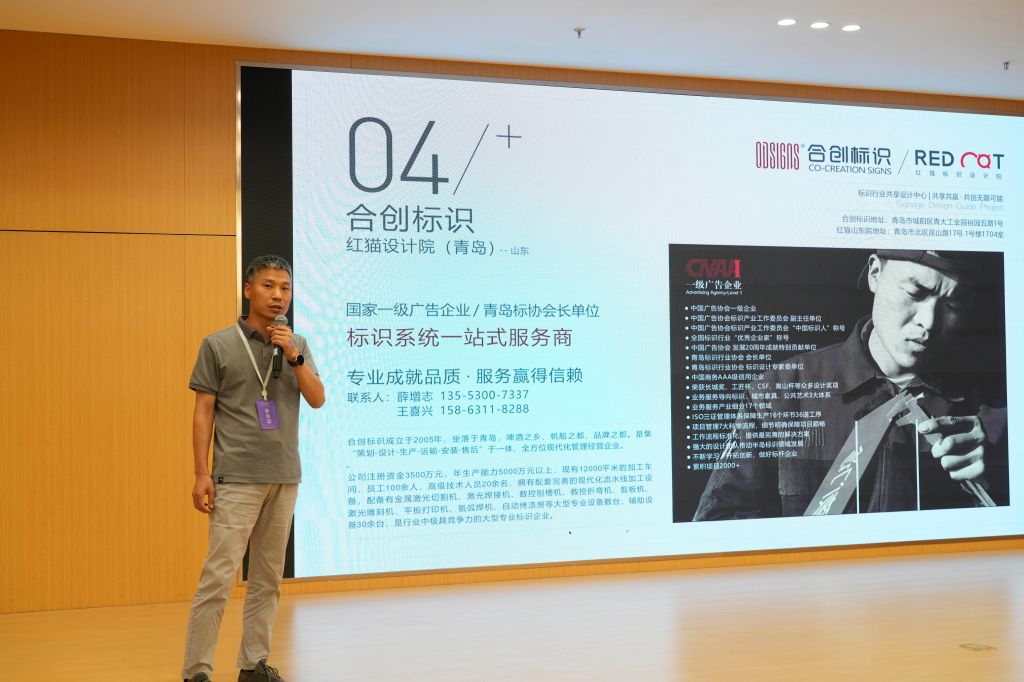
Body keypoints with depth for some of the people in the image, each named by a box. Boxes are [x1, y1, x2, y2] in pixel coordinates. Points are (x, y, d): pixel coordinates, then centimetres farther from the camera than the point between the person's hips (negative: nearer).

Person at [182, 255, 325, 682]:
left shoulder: (296, 345, 10)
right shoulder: (218, 345, -1)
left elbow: (317, 400, 2)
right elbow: (203, 413, -2)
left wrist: (293, 356, -12)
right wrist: (202, 474, -8)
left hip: (285, 478, 5)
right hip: (237, 479, -4)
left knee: (268, 578, 10)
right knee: (219, 575, -7)